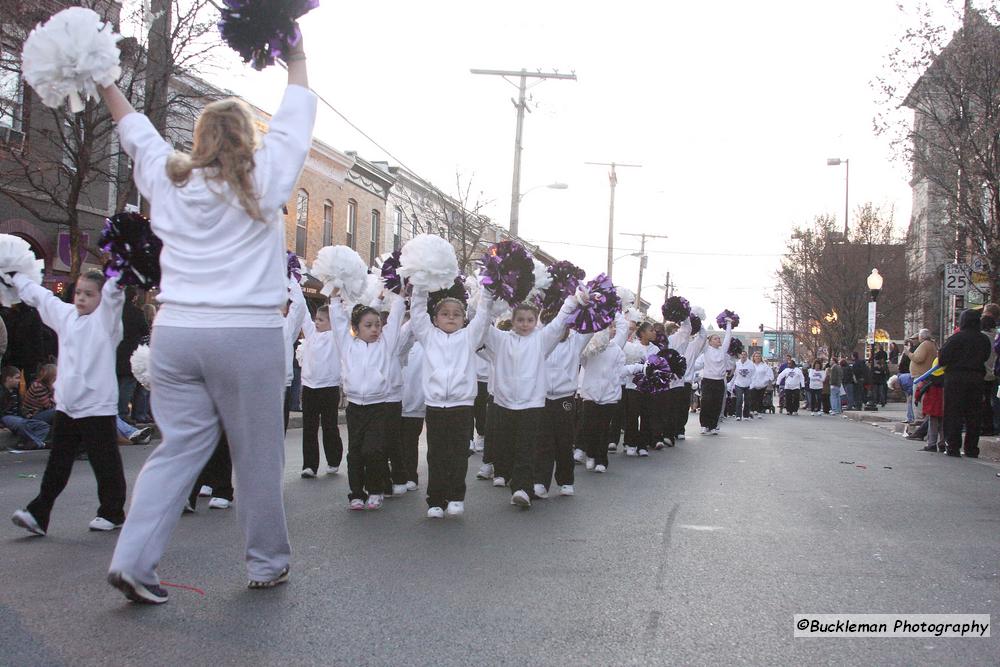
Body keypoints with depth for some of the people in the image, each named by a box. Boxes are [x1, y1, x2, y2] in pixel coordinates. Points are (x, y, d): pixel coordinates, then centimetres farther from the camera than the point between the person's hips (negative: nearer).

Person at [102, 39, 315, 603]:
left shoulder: (167, 181, 9)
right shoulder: (263, 180, 1)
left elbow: (137, 132, 26)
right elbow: (297, 117, 12)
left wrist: (104, 83, 41)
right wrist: (296, 58, 24)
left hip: (176, 331, 4)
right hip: (247, 335, -4)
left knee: (179, 446, 11)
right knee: (259, 455, 6)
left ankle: (134, 559, 2)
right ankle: (268, 563, 18)